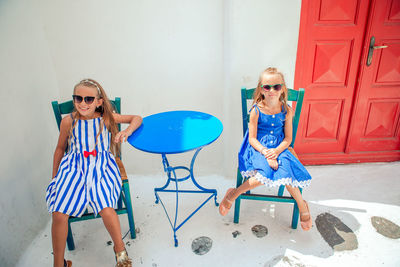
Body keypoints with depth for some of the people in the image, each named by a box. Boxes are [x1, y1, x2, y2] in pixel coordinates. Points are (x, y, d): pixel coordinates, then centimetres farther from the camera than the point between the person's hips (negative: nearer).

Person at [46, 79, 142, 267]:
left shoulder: (106, 118, -2)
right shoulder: (68, 121, 1)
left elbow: (137, 118, 6)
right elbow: (60, 149, 15)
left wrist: (127, 131, -15)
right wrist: (54, 177, 19)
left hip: (101, 165, -1)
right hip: (74, 166, 2)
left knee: (104, 206, -24)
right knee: (59, 213, -17)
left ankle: (120, 250, 4)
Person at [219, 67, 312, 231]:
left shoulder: (286, 111, -2)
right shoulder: (256, 111, -9)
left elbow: (288, 138, 1)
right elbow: (252, 139, -7)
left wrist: (277, 151, -18)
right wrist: (265, 152, -23)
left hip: (279, 148, 3)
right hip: (258, 148, -2)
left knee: (285, 172, -25)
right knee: (265, 173, -29)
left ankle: (301, 206, 1)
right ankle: (233, 195, -9)